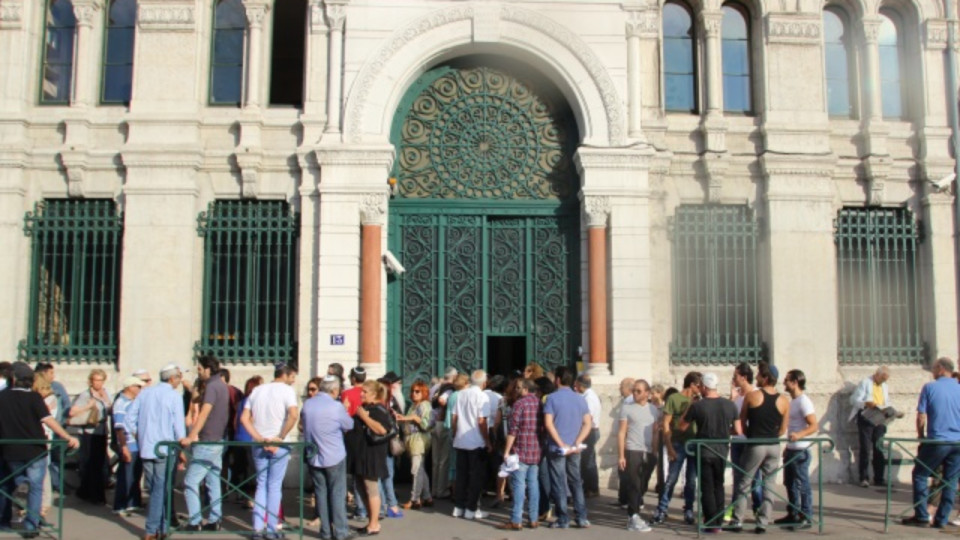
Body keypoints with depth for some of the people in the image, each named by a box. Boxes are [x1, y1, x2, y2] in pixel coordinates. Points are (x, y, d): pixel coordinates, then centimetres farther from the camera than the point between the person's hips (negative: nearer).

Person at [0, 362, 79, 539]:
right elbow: (48, 420, -20)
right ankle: (31, 525, 0)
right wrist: (68, 437, -21)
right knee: (35, 488, 5)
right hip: (35, 451, -3)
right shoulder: (33, 397, -11)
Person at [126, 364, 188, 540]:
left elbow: (129, 419, 7)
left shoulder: (144, 393, 8)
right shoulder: (174, 396, -7)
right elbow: (179, 423, -10)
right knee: (160, 490, 1)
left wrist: (139, 435, 16)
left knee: (155, 489, 14)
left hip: (145, 448, 5)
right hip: (165, 450, -5)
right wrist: (182, 446, -4)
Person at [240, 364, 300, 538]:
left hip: (259, 444, 5)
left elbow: (244, 418, 3)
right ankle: (271, 528, 7)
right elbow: (293, 415, -23)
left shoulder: (257, 390, 11)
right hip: (278, 445, -4)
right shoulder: (287, 390, -6)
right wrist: (280, 438, -15)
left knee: (261, 485, 14)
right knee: (274, 486, 3)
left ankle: (258, 527, 11)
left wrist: (259, 438, -3)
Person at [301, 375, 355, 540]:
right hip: (334, 457, -4)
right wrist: (345, 411, 13)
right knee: (338, 494, 4)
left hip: (313, 457, 5)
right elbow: (349, 426, -4)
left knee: (321, 493, 10)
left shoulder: (307, 404, -2)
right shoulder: (336, 406, -17)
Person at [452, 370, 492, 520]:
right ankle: (471, 509, 5)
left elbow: (454, 418, 7)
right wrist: (488, 442, -8)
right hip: (477, 443, -5)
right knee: (476, 476, 4)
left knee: (461, 475, 13)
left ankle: (458, 507, 17)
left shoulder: (460, 394, 5)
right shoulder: (482, 397, -11)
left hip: (460, 441, 6)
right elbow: (481, 422, -15)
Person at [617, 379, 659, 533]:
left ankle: (632, 515, 19)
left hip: (649, 453, 4)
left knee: (642, 486, 8)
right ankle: (634, 518, -2)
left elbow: (656, 433, 15)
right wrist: (621, 456, -7)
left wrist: (655, 453, 8)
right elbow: (621, 432, -1)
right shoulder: (627, 408, 1)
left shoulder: (653, 409, 12)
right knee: (634, 486, -6)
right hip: (633, 452, -4)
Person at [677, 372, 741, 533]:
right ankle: (719, 521, 18)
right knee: (718, 486, 17)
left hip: (704, 451, -3)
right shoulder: (730, 405, -3)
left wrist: (688, 409, 8)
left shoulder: (697, 406, -14)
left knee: (707, 488, 5)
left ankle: (711, 523, 4)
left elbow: (681, 427, -4)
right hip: (722, 451, 3)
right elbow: (737, 431, 0)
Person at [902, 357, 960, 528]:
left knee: (920, 475, 8)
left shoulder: (930, 388, -5)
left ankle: (921, 517, 5)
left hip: (937, 441, -4)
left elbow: (921, 417, -5)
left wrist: (921, 436, 10)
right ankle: (941, 520, 12)